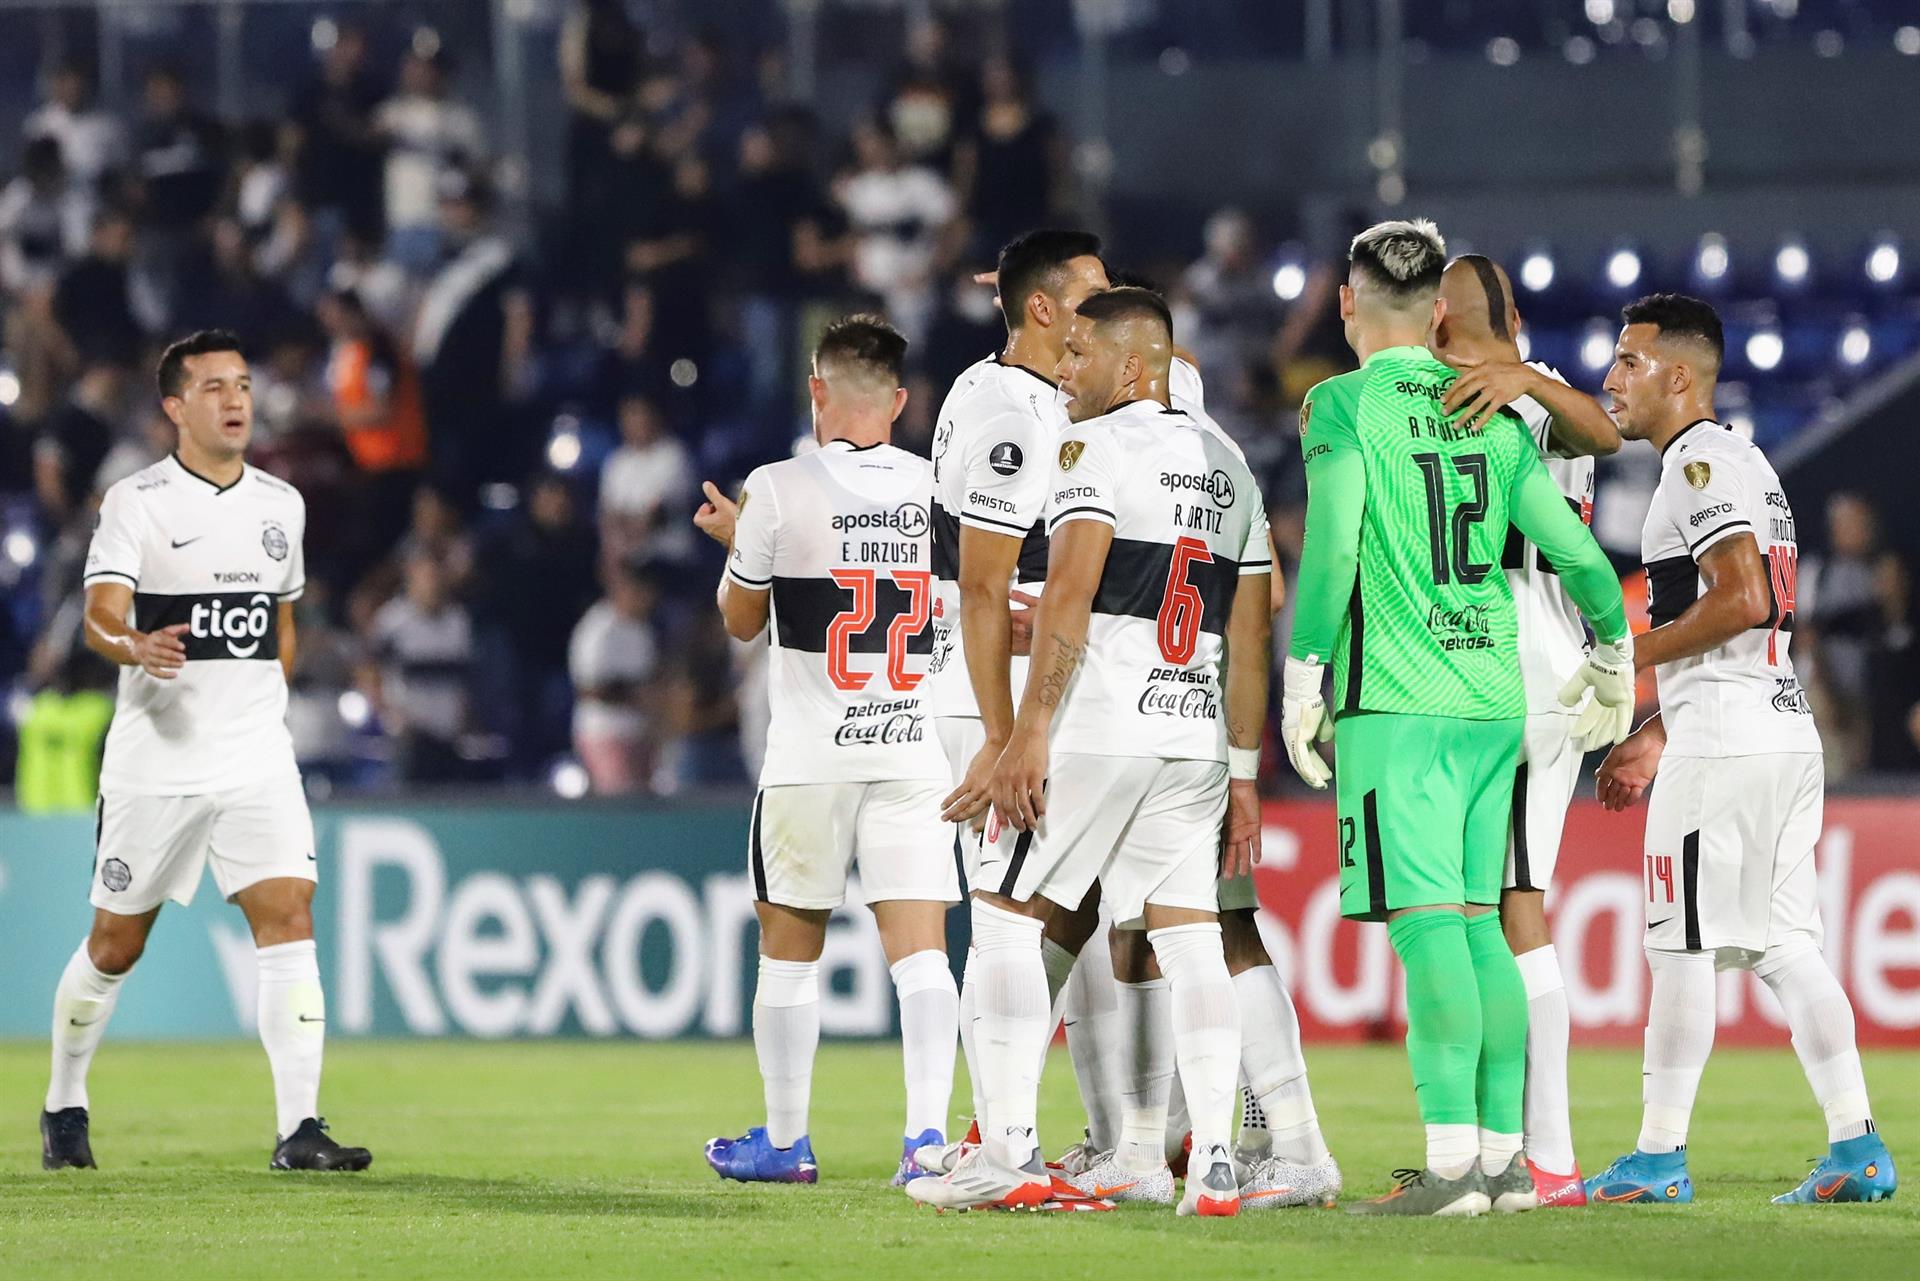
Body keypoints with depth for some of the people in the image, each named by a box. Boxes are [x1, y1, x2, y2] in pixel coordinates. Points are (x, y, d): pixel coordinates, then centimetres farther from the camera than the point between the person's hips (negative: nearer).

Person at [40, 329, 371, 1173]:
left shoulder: (281, 505, 9)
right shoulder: (136, 503, -6)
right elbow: (99, 618, -19)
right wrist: (135, 646, -40)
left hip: (257, 762, 3)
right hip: (153, 760, -3)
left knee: (288, 916, -14)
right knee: (115, 945, 7)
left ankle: (298, 1129, -17)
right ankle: (64, 1106, 29)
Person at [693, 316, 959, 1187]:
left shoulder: (780, 491, -8)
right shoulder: (936, 487, 1)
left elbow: (741, 619, 4)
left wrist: (734, 541, 23)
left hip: (811, 755, -2)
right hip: (916, 748, 2)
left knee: (789, 945, 11)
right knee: (919, 946, -1)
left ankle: (784, 1141, 17)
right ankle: (928, 1136, -13)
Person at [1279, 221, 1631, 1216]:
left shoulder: (1346, 405, -3)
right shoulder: (1492, 415, 12)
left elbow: (1332, 543, -14)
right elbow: (1577, 554, 12)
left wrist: (1303, 676, -8)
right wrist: (1612, 656, 28)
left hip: (1397, 702, -6)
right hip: (1492, 697, 6)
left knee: (1428, 925, -10)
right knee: (1477, 924, 10)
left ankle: (1452, 1162, -16)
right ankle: (1505, 1158, 10)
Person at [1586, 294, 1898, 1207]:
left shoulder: (1700, 463, -10)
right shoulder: (1746, 463, 21)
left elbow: (1741, 598, -22)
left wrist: (1631, 658, -12)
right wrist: (1654, 737, 24)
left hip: (1723, 746, -10)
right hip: (1786, 726, 10)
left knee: (1683, 946, -5)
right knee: (1783, 944, 8)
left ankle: (1659, 1158, -3)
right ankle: (1857, 1149, 2)